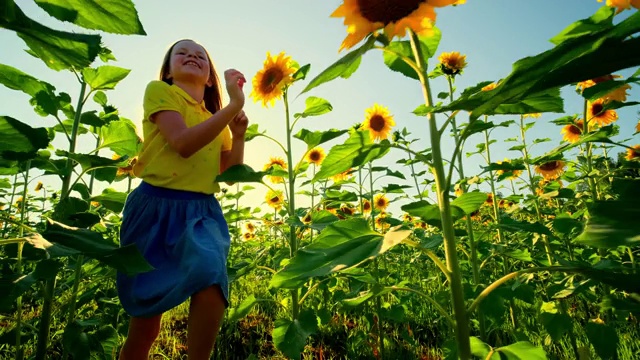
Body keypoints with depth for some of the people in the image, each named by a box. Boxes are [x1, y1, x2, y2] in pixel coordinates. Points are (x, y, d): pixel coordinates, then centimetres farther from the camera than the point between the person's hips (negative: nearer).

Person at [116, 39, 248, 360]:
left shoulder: (218, 120, 18)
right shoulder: (159, 90, 4)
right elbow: (183, 143, -15)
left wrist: (238, 135, 0)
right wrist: (235, 105, -15)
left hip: (202, 211, 4)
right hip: (156, 207, -3)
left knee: (212, 276, -27)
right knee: (145, 322, 6)